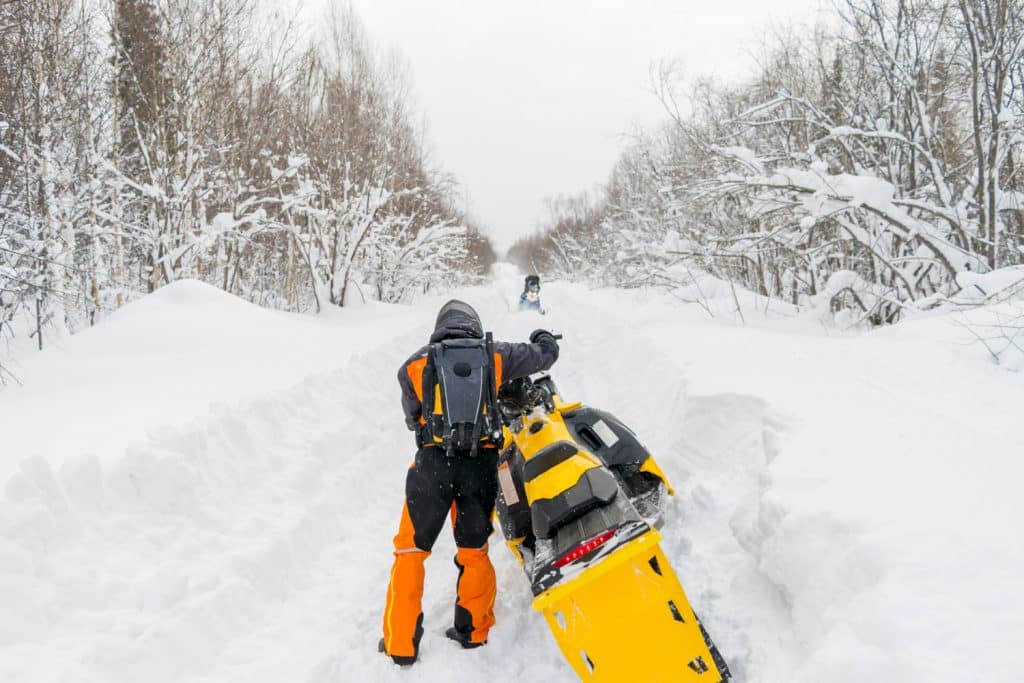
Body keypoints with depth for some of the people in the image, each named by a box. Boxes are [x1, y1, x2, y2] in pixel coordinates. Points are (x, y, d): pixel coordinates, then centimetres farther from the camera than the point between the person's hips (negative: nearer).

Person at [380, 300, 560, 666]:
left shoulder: (415, 365, 6)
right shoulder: (495, 356, 7)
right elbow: (545, 355, 17)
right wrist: (543, 338, 40)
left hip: (433, 463, -1)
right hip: (481, 464, 2)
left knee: (411, 551, 11)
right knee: (474, 550, 20)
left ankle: (400, 645, 13)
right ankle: (473, 632, 31)